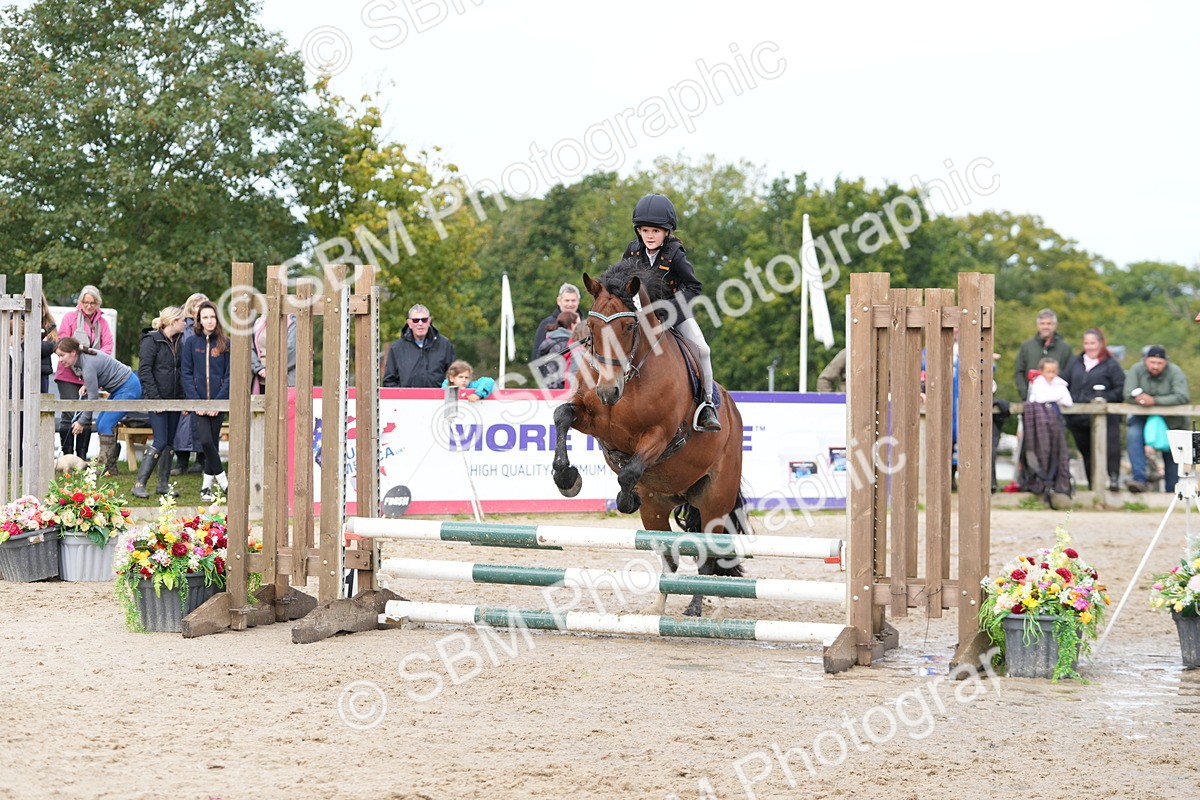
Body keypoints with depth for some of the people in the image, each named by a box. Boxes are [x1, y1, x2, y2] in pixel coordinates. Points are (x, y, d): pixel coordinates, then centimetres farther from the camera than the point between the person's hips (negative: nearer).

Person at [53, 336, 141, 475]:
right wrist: (86, 386, 0)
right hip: (119, 389, 10)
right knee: (100, 423, 7)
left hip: (129, 388, -10)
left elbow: (93, 398, -22)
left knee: (105, 425, -14)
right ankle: (110, 467, 8)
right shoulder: (82, 357, 2)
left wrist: (82, 422, -14)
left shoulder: (88, 365, -26)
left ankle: (105, 468, -12)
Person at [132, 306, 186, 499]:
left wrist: (184, 397, 7)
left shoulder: (178, 341, 12)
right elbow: (144, 371, -14)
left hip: (174, 400, 7)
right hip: (157, 400, -7)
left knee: (168, 442, 9)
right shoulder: (152, 340, -10)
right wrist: (156, 399, -19)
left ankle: (163, 484, 16)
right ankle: (139, 484, -9)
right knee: (160, 442, -13)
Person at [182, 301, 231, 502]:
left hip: (218, 403, 0)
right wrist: (196, 401, -9)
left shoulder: (225, 344, 3)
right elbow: (186, 374, 1)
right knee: (205, 441, -15)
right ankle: (223, 481, -3)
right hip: (198, 401, 0)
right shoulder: (191, 342, 4)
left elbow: (229, 376, 1)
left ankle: (207, 486, 15)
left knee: (213, 443, 4)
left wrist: (218, 402, -10)